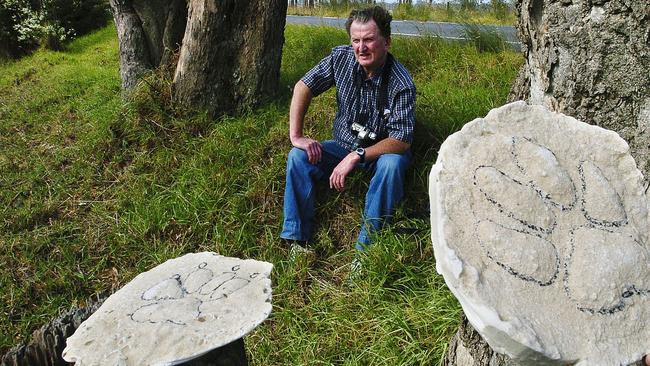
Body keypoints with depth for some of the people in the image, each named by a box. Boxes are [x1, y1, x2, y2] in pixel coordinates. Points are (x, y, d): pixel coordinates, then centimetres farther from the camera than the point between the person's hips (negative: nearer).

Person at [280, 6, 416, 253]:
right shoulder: (342, 57, -14)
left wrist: (356, 157, -33)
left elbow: (402, 140, -28)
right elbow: (303, 87, -6)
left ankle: (366, 247, -25)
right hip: (343, 145, 4)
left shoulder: (401, 83, -25)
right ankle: (295, 238, -12)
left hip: (383, 151, -4)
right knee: (298, 156, -16)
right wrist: (296, 136, -13)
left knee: (392, 164, -36)